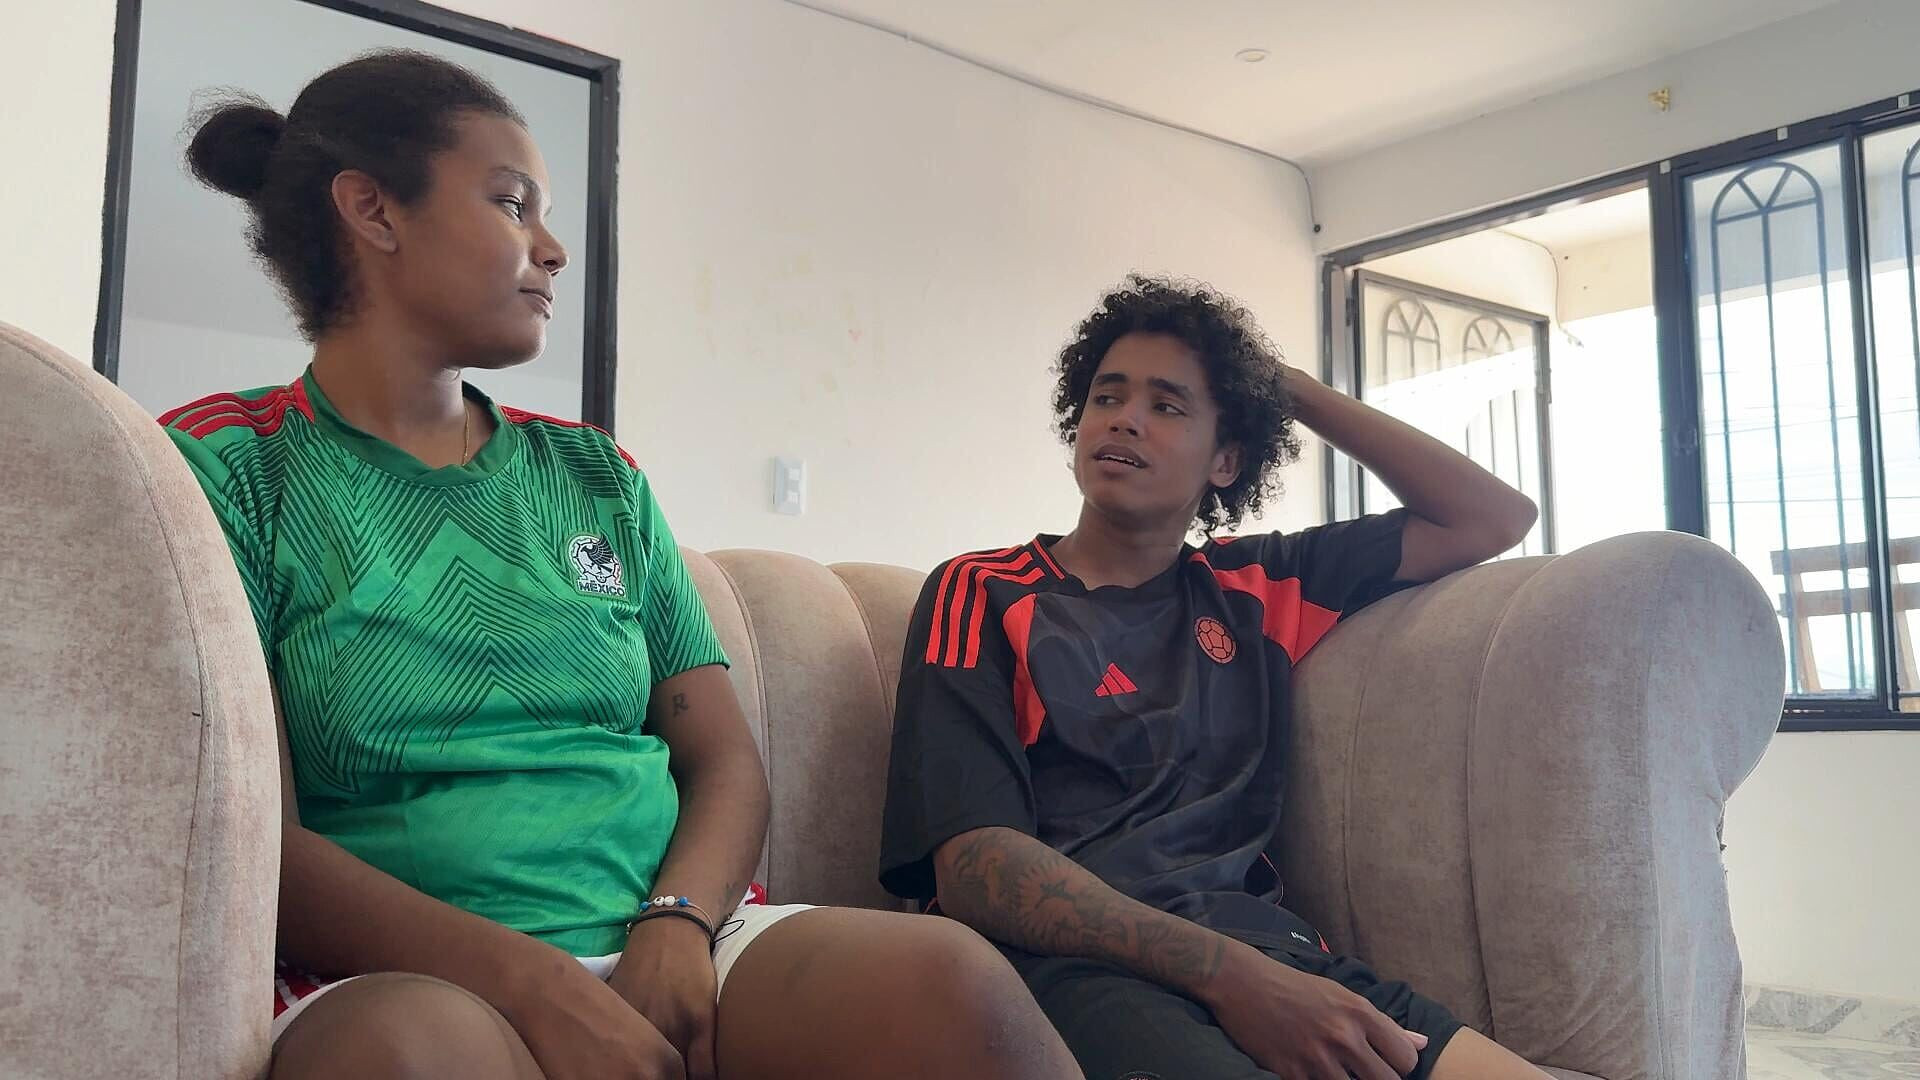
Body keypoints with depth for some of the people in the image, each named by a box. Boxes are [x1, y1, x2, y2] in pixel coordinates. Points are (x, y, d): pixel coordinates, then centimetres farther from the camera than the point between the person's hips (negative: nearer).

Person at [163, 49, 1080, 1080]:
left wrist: (679, 921, -10)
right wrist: (537, 982, -20)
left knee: (951, 980, -26)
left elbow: (726, 763, 12)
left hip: (667, 946, 4)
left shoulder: (599, 479, 17)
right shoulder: (227, 465, 4)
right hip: (405, 974, -3)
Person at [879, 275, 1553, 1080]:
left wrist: (1289, 388, 21)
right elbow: (973, 864, -6)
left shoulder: (1252, 590, 22)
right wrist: (1226, 972, -19)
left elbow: (1495, 519, 24)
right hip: (1075, 964, -4)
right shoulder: (982, 594, 8)